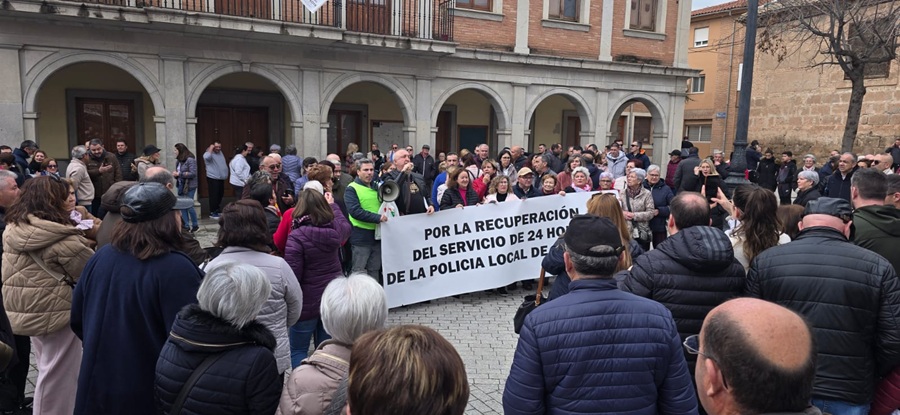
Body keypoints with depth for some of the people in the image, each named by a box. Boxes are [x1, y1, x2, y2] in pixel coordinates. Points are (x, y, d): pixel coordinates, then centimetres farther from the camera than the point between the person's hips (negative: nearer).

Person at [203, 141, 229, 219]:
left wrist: (226, 173, 18)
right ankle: (212, 213, -3)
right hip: (213, 178, -8)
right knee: (214, 195, -8)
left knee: (220, 194, 17)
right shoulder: (209, 153, -11)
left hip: (221, 178, 8)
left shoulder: (220, 153, 15)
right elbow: (207, 157, -35)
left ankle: (217, 209, 32)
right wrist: (211, 148, -21)